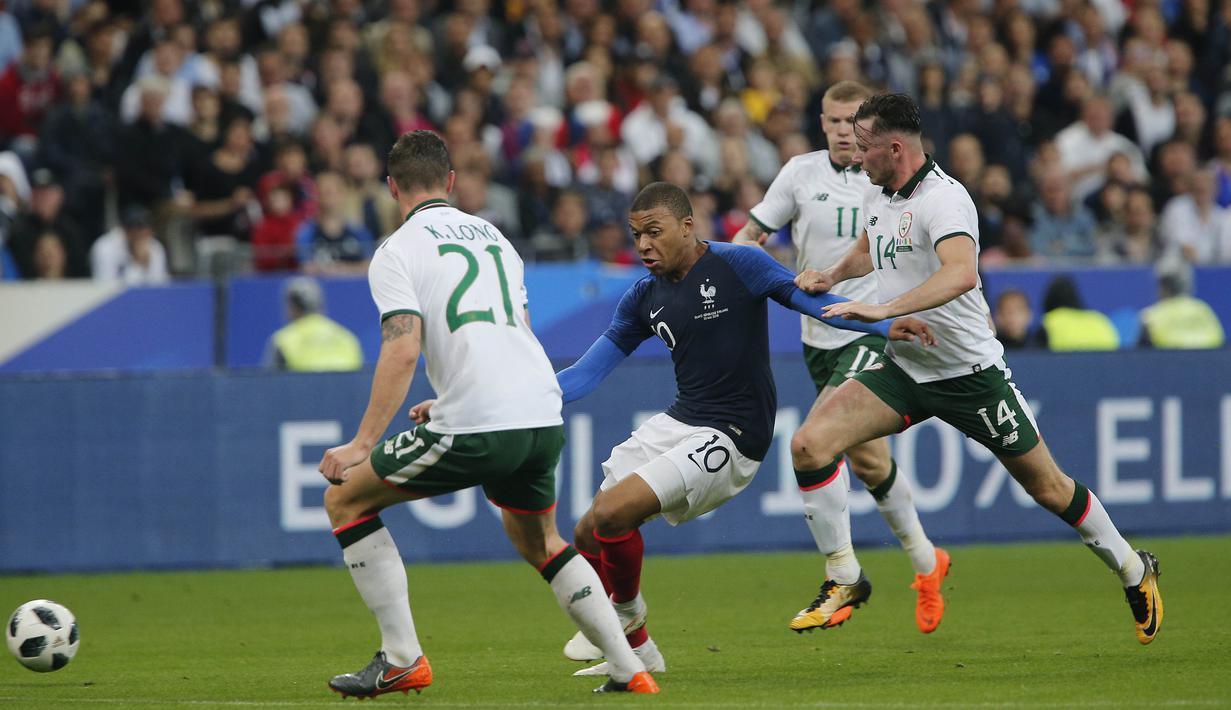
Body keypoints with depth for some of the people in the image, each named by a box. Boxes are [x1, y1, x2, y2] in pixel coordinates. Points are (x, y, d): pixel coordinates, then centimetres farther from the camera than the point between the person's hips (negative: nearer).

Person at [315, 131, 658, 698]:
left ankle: (401, 659, 2)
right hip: (544, 417, 7)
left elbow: (403, 350, -12)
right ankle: (629, 669, 18)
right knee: (539, 543, 30)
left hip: (475, 432, -7)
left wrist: (363, 444, -11)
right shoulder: (493, 236, 22)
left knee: (345, 498, 9)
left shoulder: (398, 251, 1)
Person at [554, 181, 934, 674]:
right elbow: (587, 373, 11)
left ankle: (627, 612, 7)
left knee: (612, 514, -20)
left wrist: (884, 325, -28)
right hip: (676, 424, 7)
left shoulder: (737, 265, -10)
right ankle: (637, 651, 20)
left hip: (730, 438, -7)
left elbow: (810, 299, -14)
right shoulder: (645, 297, 7)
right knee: (588, 536, 3)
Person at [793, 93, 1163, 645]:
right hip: (903, 369, 7)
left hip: (969, 371, -7)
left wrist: (884, 310, -48)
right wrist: (831, 275, 11)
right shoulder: (879, 199, 5)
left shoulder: (943, 198, -21)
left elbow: (961, 273, -41)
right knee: (810, 444, -14)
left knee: (1048, 489, 4)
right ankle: (845, 581, -4)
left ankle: (1134, 571, 27)